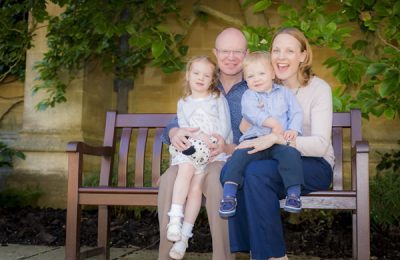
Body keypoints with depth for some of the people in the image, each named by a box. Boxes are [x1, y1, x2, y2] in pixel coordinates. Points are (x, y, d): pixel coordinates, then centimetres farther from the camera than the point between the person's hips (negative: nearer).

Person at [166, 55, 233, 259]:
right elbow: (183, 128, 5)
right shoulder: (183, 103, 19)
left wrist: (215, 142, -13)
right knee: (186, 169, -31)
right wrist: (199, 137, -14)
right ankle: (175, 219, -34)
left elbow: (225, 127, 4)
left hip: (215, 151, -2)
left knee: (196, 185, -22)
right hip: (190, 149, 2)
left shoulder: (218, 100, 14)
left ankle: (185, 234, -19)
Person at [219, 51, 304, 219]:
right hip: (255, 139, 0)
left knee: (291, 154, -30)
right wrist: (274, 123, -17)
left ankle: (294, 194, -22)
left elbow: (296, 113, 12)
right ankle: (229, 195, -24)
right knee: (240, 155, -27)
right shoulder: (248, 95, 14)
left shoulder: (284, 93, 20)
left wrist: (293, 130, -9)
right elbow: (252, 113, -7)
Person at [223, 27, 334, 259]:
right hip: (280, 162, 4)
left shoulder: (319, 88, -7)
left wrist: (276, 138, -32)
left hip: (314, 164, -4)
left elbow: (320, 144, -18)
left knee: (257, 172, -33)